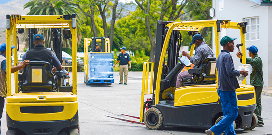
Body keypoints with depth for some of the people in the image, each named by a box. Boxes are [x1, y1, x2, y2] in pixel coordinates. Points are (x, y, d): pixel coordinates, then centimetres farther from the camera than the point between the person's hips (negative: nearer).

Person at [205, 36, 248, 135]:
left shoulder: (219, 56, 18)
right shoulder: (227, 56, -13)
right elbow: (231, 71, -21)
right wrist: (241, 72, -4)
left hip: (222, 89, 10)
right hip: (228, 89, -10)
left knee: (227, 114, 11)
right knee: (232, 114, -9)